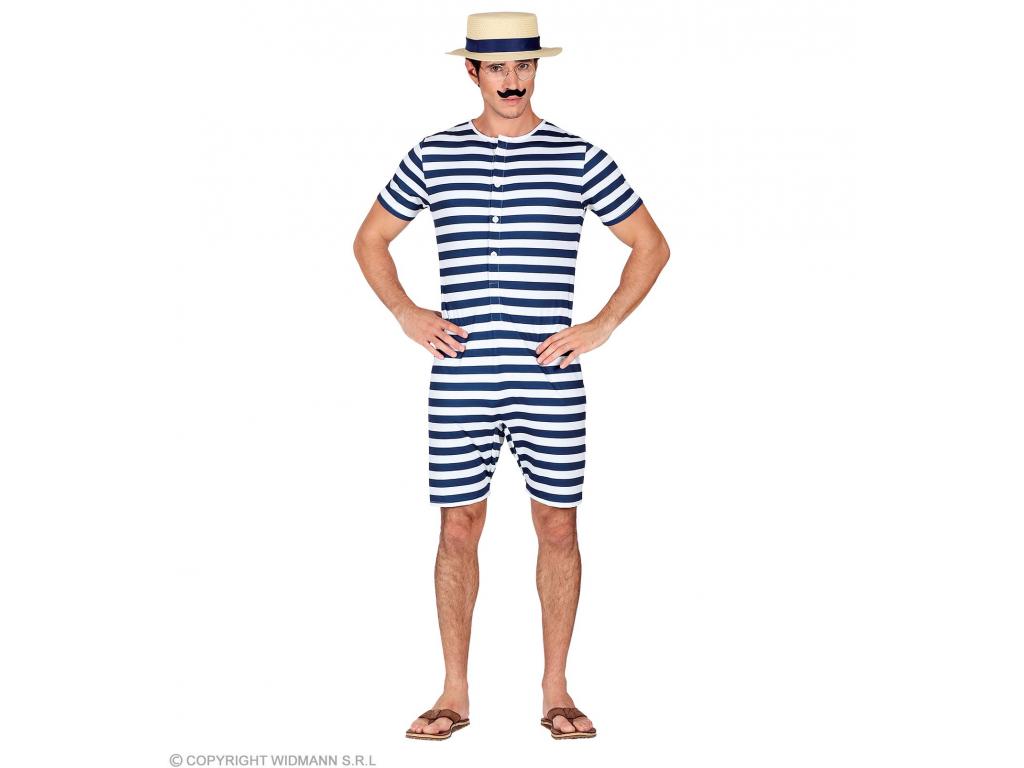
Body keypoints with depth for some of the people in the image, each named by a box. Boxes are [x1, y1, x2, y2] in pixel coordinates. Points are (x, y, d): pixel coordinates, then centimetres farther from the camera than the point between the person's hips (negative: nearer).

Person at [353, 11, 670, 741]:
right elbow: (371, 241, 17)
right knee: (459, 525, 4)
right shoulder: (431, 156, 5)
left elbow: (651, 245, 8)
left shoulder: (580, 158, 2)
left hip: (550, 381, 0)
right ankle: (455, 694, 15)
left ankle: (556, 690, 16)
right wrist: (406, 313, 3)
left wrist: (602, 325, -1)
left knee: (557, 525, 4)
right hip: (460, 382, 1)